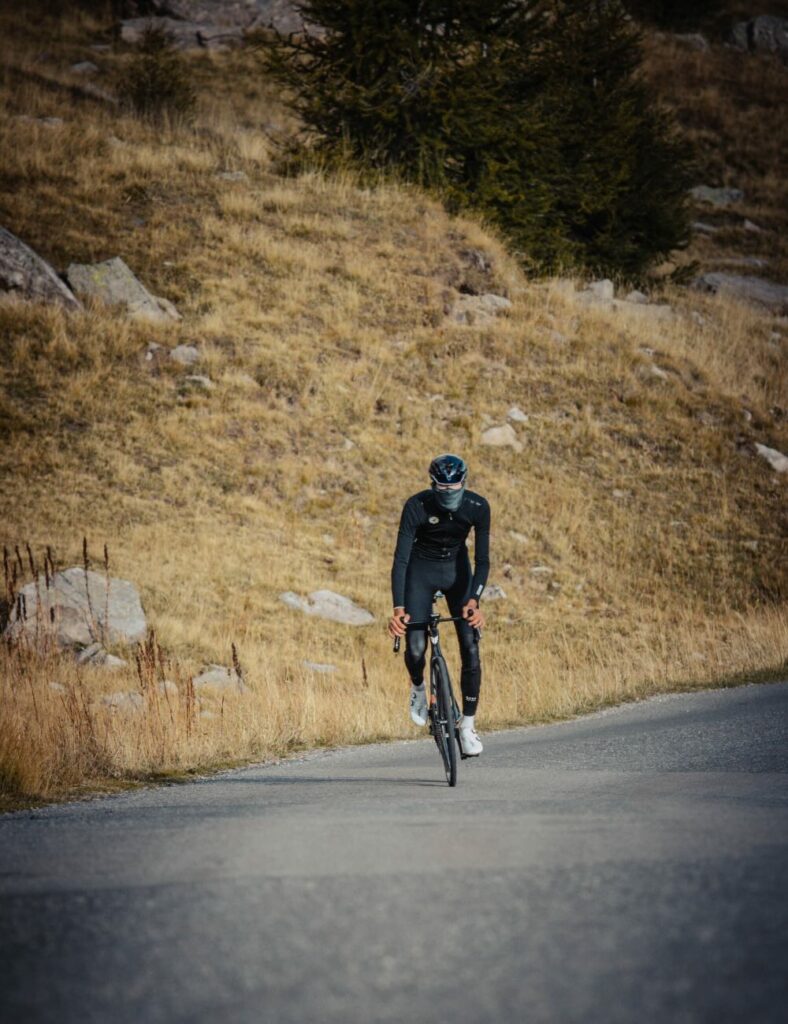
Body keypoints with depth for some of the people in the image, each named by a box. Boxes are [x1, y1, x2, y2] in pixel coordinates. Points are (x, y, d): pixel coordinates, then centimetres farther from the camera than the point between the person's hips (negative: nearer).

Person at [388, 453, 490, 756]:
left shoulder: (478, 507, -22)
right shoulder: (416, 507, -27)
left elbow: (482, 559, -20)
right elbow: (400, 559, -29)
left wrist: (474, 601, -35)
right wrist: (398, 609, -40)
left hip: (457, 570, 2)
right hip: (422, 570, -1)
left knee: (471, 649, -12)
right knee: (416, 648, -18)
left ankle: (468, 726, 0)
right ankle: (418, 687, 18)